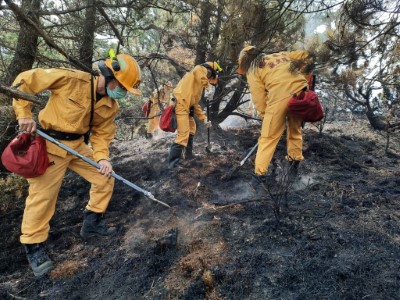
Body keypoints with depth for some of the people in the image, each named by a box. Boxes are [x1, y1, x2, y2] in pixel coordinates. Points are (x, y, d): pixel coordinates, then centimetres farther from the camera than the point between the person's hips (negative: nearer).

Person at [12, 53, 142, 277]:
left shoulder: (111, 106, -3)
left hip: (78, 144, 7)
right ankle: (34, 246, 18)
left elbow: (102, 134, 2)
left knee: (105, 178, 6)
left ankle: (92, 223, 24)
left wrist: (102, 157, -15)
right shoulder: (71, 79, -22)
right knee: (43, 195, -1)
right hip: (50, 144, -6)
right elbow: (24, 81, -13)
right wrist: (24, 113, -17)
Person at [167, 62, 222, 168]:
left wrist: (204, 119, 24)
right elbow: (203, 80, -22)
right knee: (184, 134, -15)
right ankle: (173, 162, -14)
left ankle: (188, 154, 37)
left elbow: (196, 104, 28)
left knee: (191, 128, 25)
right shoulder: (201, 69, 2)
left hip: (186, 106, 10)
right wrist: (206, 83, 1)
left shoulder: (199, 86, 26)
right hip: (180, 104, -10)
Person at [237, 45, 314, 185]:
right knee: (295, 129, 26)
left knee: (268, 137, 4)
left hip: (279, 97, -5)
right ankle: (295, 162, 35)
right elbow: (306, 56, 29)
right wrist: (303, 76, 31)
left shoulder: (252, 71, 13)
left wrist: (265, 114, 16)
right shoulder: (280, 55, 28)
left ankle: (260, 173, 6)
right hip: (301, 91, 6)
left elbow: (259, 100, 5)